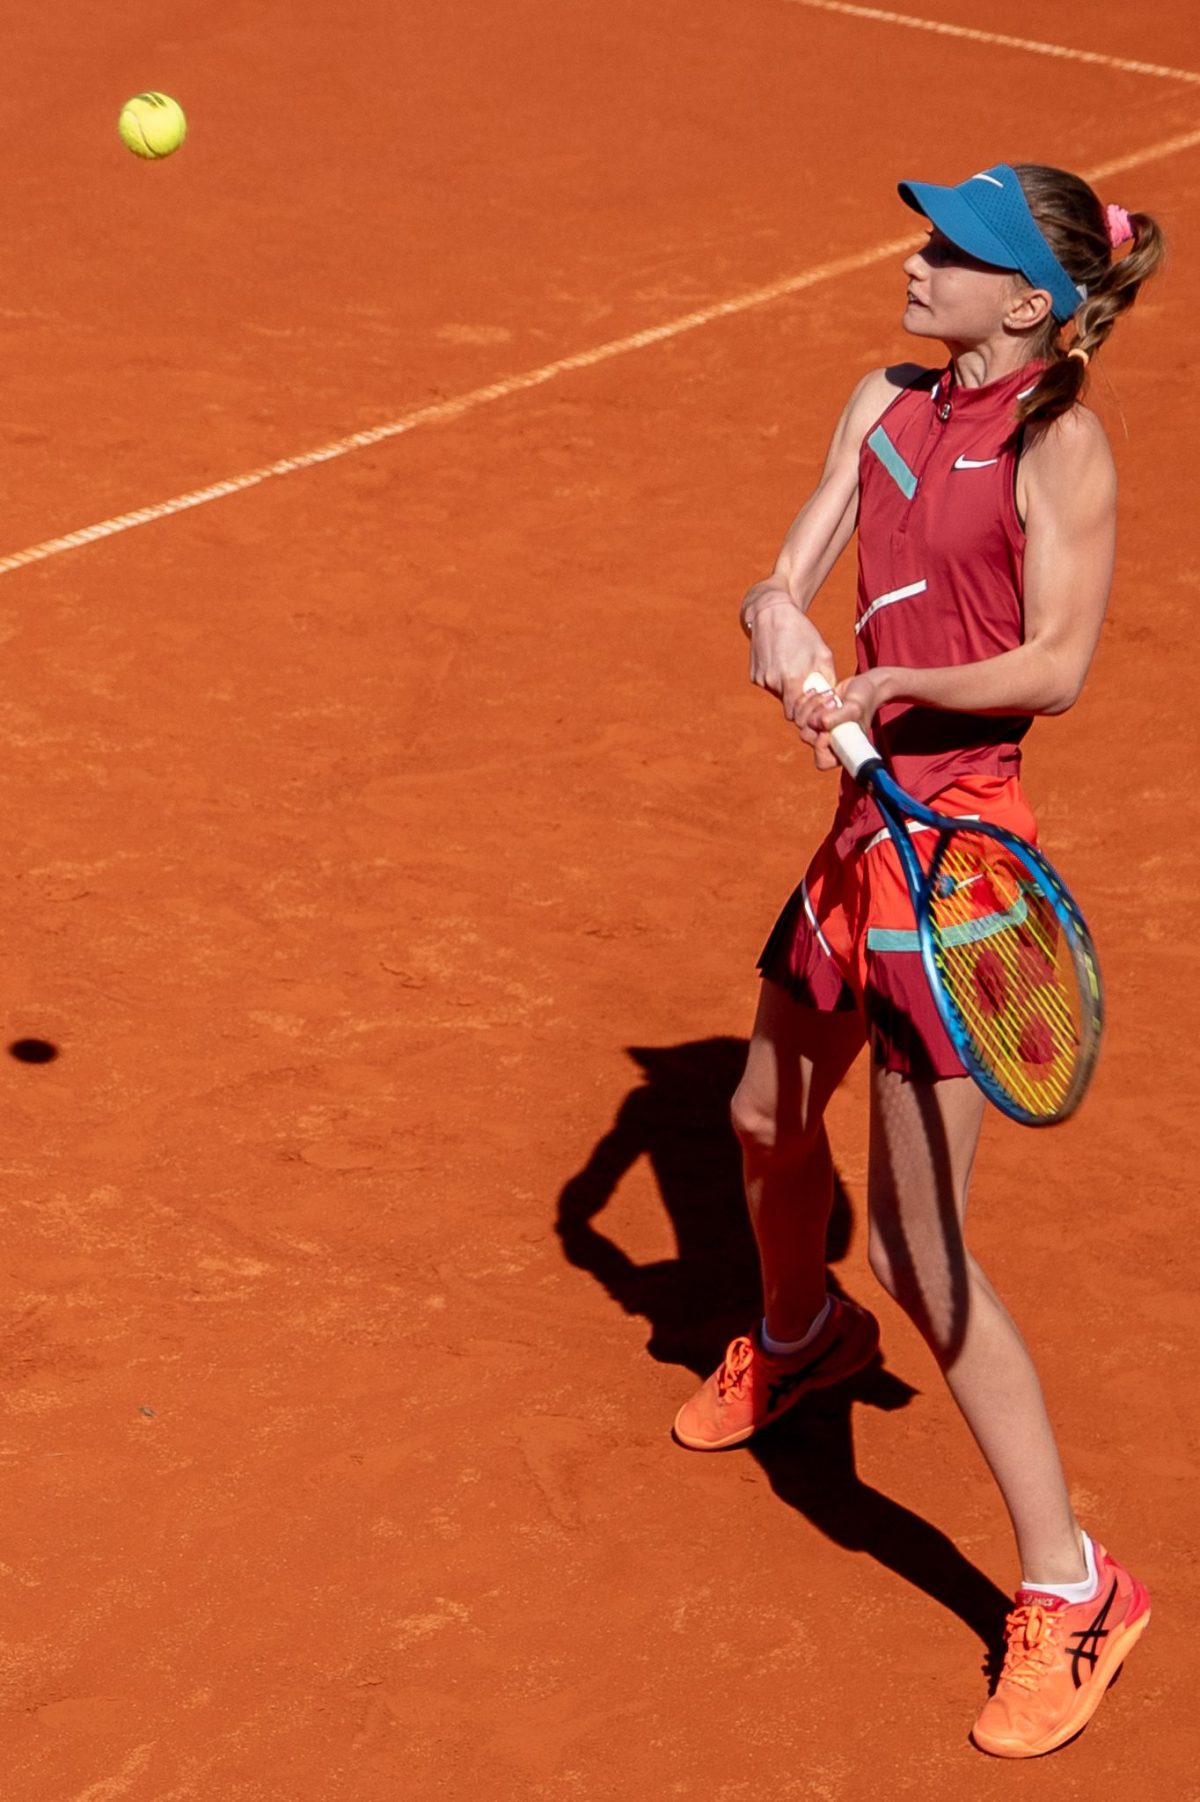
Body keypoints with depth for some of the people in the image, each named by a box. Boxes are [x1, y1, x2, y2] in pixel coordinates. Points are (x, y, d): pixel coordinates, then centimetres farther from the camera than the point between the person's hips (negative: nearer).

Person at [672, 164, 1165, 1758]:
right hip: (868, 823, 8)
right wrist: (781, 621, -20)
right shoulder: (888, 405, 8)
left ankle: (1071, 1591, 5)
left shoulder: (1059, 443, -13)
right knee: (773, 1119, 28)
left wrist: (898, 683, -32)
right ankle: (798, 1338, 61)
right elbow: (790, 574, 1)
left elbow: (1057, 664, -20)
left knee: (918, 1246, -8)